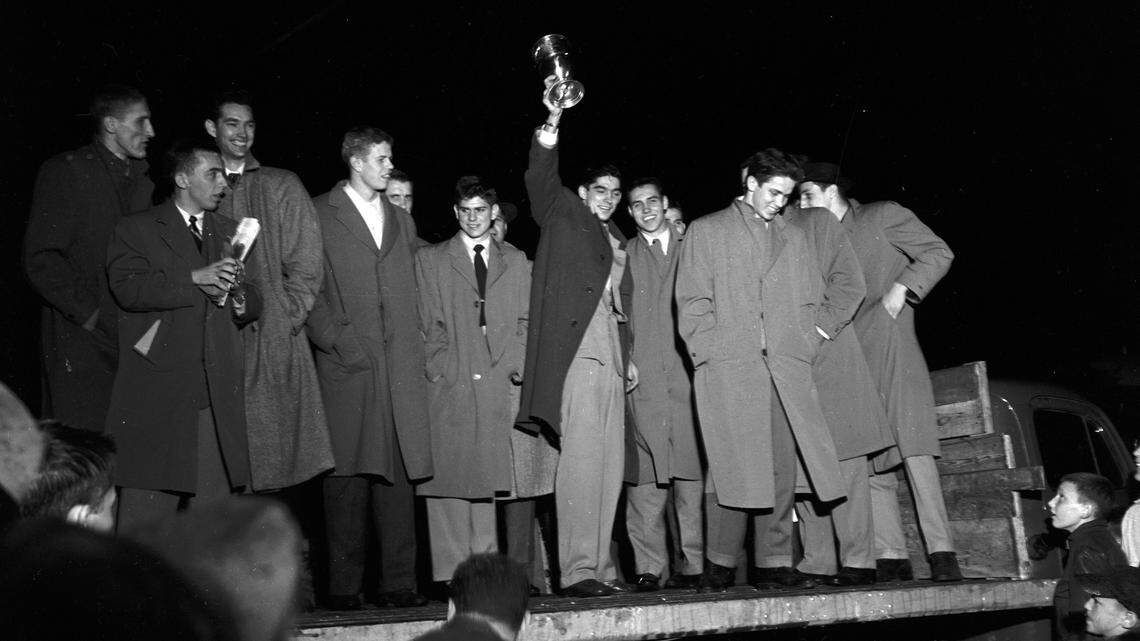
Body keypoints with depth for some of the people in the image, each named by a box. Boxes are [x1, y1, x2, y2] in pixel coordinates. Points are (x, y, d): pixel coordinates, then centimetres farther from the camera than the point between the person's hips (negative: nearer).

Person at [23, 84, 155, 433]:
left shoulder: (142, 179, 16)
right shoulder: (65, 172, -4)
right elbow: (40, 260, -9)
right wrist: (88, 313, -13)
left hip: (134, 339, 6)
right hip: (81, 344, -5)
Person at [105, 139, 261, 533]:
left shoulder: (229, 233, 21)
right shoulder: (136, 230, 5)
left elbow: (254, 302, 19)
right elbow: (127, 288, -11)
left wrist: (237, 300, -4)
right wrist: (195, 279, -17)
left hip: (218, 395, 4)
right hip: (157, 393, -4)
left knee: (213, 509, 3)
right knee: (146, 505, -4)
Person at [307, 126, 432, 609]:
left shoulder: (401, 221, 23)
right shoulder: (319, 215, 6)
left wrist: (416, 344, 11)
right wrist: (334, 339, -10)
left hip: (401, 367, 4)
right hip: (346, 362, -4)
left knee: (398, 475, 1)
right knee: (347, 475, -5)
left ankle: (398, 582, 5)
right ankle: (344, 584, 1)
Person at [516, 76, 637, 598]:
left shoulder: (617, 240, 26)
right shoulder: (562, 213, 9)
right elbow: (541, 178, -9)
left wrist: (629, 357, 19)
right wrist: (552, 123, -22)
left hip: (610, 348, 7)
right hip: (575, 344, -7)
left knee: (609, 462, 4)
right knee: (582, 454, -14)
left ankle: (600, 565, 9)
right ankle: (578, 568, -14)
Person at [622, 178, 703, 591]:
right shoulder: (622, 256, 14)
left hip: (688, 373, 0)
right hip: (643, 379, 0)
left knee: (692, 471, -4)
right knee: (645, 478, -5)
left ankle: (693, 564, 2)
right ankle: (649, 567, -1)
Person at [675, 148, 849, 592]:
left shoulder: (793, 237, 23)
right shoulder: (706, 232, 11)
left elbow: (812, 298, 26)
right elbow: (692, 304, 4)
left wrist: (813, 336, 10)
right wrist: (710, 354, -5)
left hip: (786, 368, 4)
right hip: (728, 369, -4)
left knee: (782, 468, -1)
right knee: (736, 468, -10)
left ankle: (773, 565, 6)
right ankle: (719, 565, 0)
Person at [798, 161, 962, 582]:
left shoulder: (883, 217, 7)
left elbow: (939, 253, 1)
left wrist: (901, 286, -10)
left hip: (890, 346, -6)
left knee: (913, 449, -16)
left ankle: (941, 552, -16)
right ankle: (891, 557, 0)